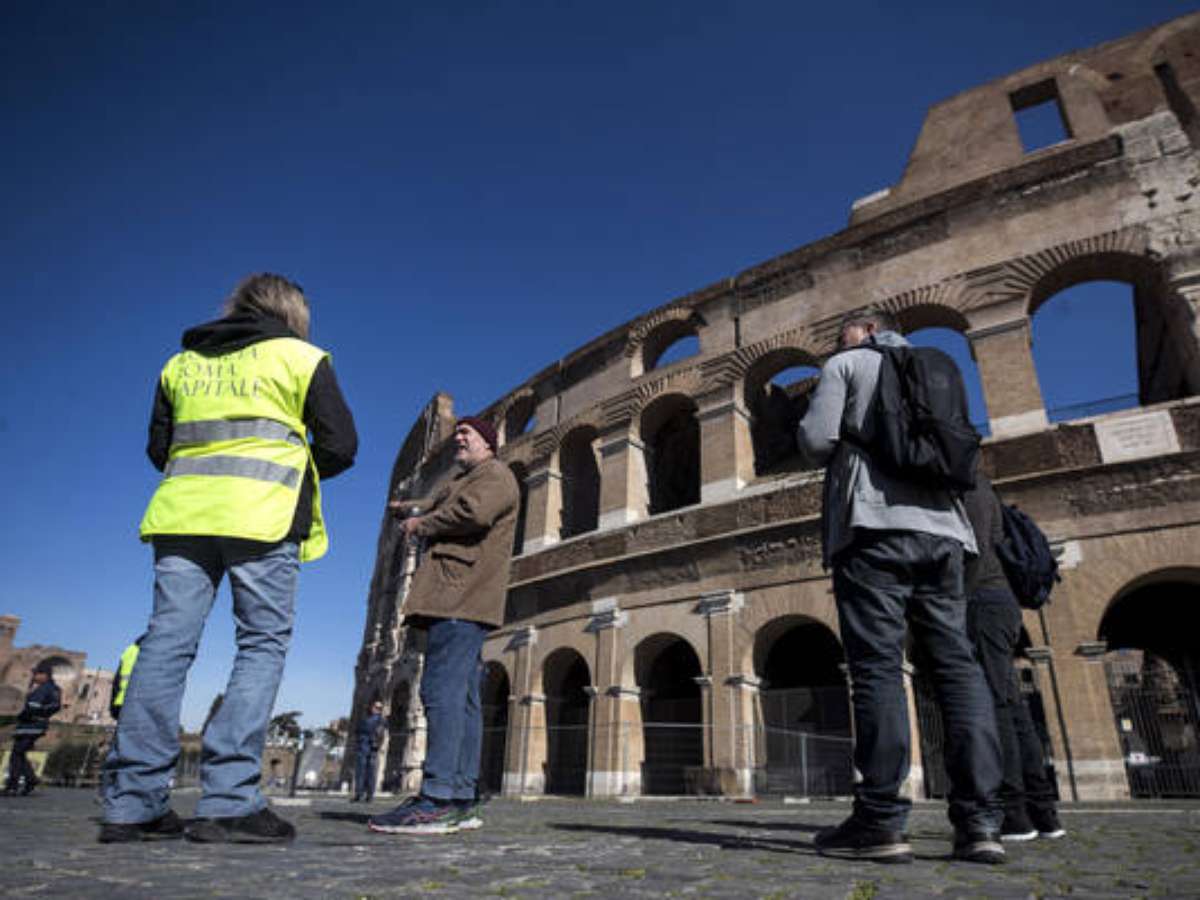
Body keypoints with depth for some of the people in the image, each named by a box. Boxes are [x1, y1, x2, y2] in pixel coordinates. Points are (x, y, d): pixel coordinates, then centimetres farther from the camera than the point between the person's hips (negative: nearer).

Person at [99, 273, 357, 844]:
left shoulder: (182, 363, 20)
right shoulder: (300, 357, 6)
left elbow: (158, 448, 21)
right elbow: (340, 447, 1)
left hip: (183, 512, 5)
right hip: (263, 514, -4)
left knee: (167, 643, 5)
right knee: (263, 645, -2)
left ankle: (132, 802, 3)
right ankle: (229, 800, -9)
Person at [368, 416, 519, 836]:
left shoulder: (495, 474, 2)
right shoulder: (463, 482, 33)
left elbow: (473, 512, -17)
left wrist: (422, 524, -5)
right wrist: (421, 510, 24)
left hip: (462, 594, -10)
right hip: (456, 596, 10)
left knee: (442, 688, -17)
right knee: (461, 697, 5)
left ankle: (439, 799, -19)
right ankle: (462, 800, 7)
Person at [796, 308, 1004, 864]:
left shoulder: (845, 364, 11)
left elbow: (816, 442, -3)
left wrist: (811, 439, 18)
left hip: (875, 524, -6)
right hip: (940, 526, 6)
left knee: (877, 663, -10)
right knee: (956, 663, 2)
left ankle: (880, 819, -11)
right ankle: (978, 821, -2)